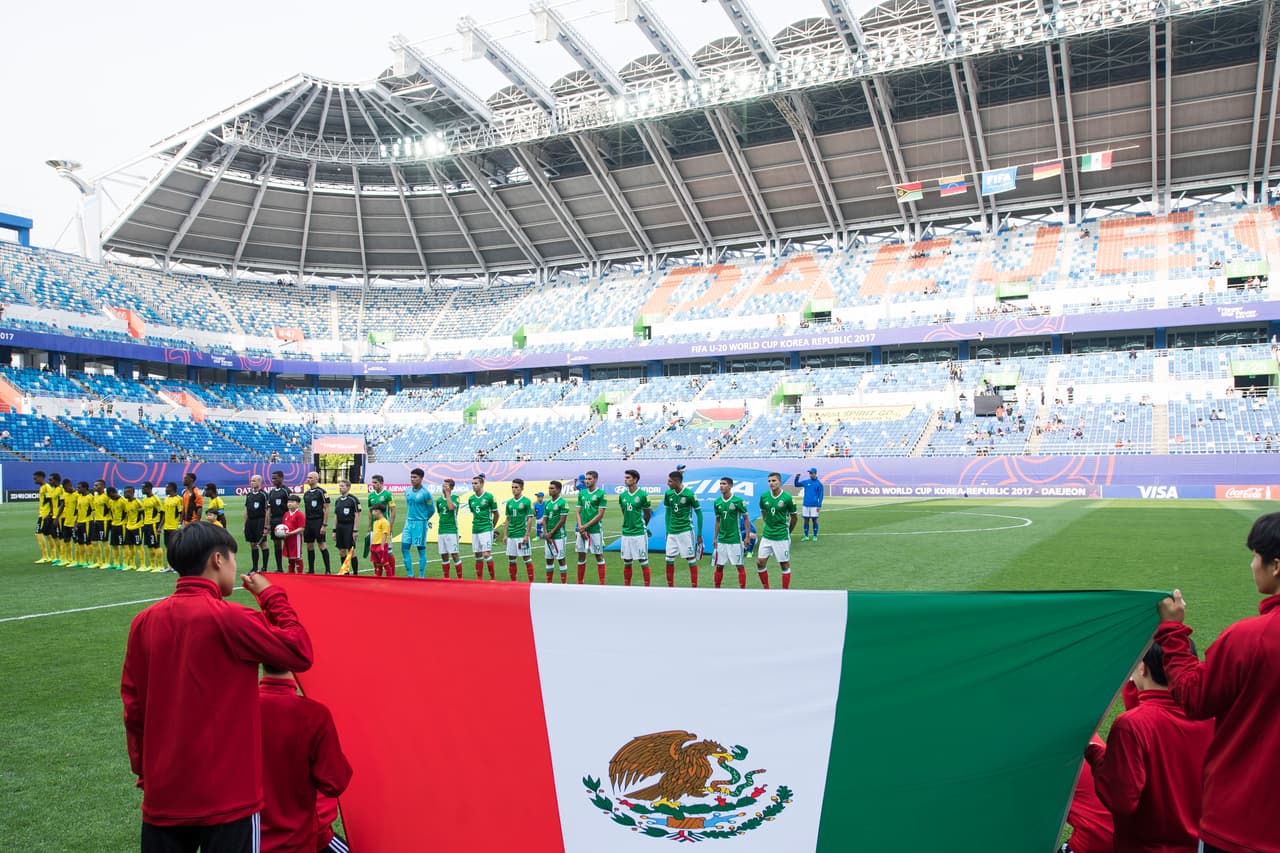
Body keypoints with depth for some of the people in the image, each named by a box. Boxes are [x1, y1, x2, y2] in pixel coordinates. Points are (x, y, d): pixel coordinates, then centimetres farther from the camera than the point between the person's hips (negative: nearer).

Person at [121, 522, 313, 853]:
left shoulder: (144, 622, 0)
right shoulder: (229, 619, -16)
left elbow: (132, 706, 7)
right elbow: (300, 653, -9)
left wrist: (144, 773, 17)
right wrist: (272, 596, -1)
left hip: (162, 793, 5)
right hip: (226, 795, -5)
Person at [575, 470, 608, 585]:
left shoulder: (601, 493, -6)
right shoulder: (582, 493, 10)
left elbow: (600, 515, -10)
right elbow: (578, 512, 10)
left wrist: (586, 526, -12)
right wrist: (580, 527, -5)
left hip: (595, 529, -5)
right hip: (582, 530, 5)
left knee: (599, 556, 1)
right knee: (581, 556, 8)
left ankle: (602, 583, 5)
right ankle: (580, 583, 16)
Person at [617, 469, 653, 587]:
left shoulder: (642, 495, -9)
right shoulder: (622, 496, 5)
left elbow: (648, 514, 3)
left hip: (640, 533, -5)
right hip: (626, 532, 5)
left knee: (643, 561, 0)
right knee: (627, 562, 10)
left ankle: (647, 587, 7)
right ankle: (626, 586, 18)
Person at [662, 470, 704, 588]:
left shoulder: (689, 494, -12)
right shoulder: (668, 494, 3)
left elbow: (699, 514, -5)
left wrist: (699, 534, -4)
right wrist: (667, 531, 13)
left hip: (685, 531, -5)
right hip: (672, 531, 5)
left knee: (691, 559, 0)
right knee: (669, 560, 6)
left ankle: (694, 587, 7)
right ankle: (670, 586, 17)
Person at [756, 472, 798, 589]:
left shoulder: (787, 497, -12)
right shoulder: (764, 496, -1)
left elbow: (793, 517, 1)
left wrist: (788, 532, 9)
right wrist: (766, 525, 13)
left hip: (782, 537, -4)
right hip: (766, 535, 4)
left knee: (785, 565, 4)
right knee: (760, 562, 1)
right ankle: (766, 590, 17)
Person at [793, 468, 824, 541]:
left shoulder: (819, 483, -2)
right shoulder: (806, 482, 9)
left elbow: (820, 495, -4)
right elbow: (796, 485, 17)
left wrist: (819, 506, -10)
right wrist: (797, 478, -1)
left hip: (814, 506, -4)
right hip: (805, 505, 4)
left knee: (814, 520, 1)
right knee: (806, 520, 6)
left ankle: (815, 536, 10)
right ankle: (806, 536, 13)